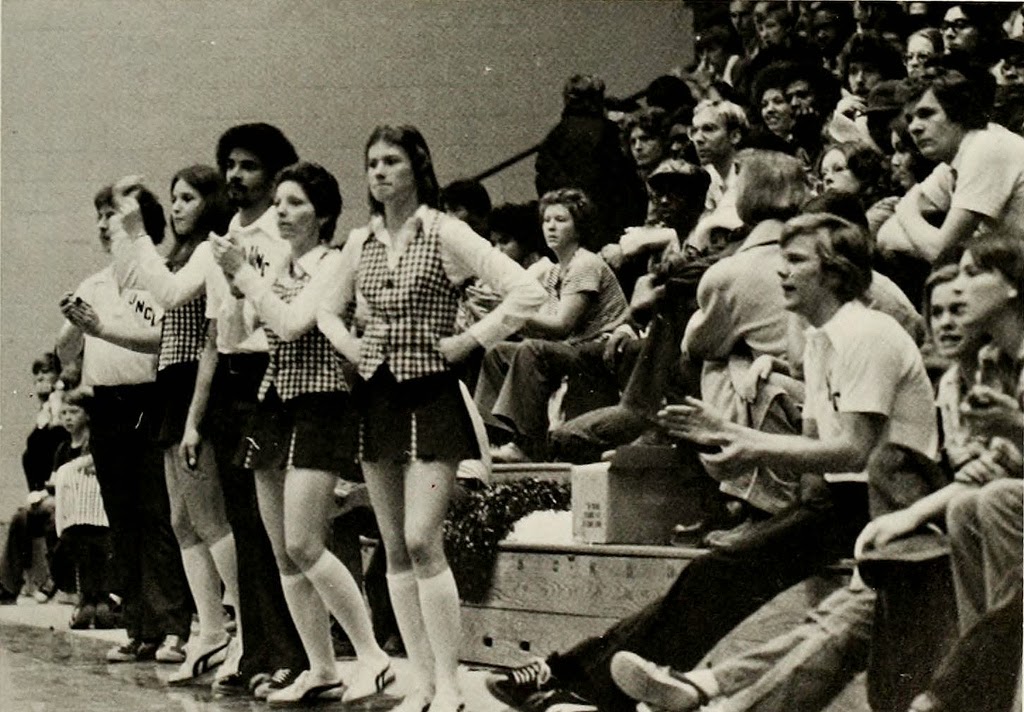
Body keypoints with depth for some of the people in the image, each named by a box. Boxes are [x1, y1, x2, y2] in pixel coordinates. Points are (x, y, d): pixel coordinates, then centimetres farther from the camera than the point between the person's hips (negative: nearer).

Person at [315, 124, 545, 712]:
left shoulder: (446, 234, -7)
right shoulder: (361, 243, 10)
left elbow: (527, 292, -14)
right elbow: (329, 310, 27)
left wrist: (470, 342, -13)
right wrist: (351, 348, 8)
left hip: (433, 396, -6)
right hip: (379, 397, 6)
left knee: (422, 540, -14)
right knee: (395, 549, 5)